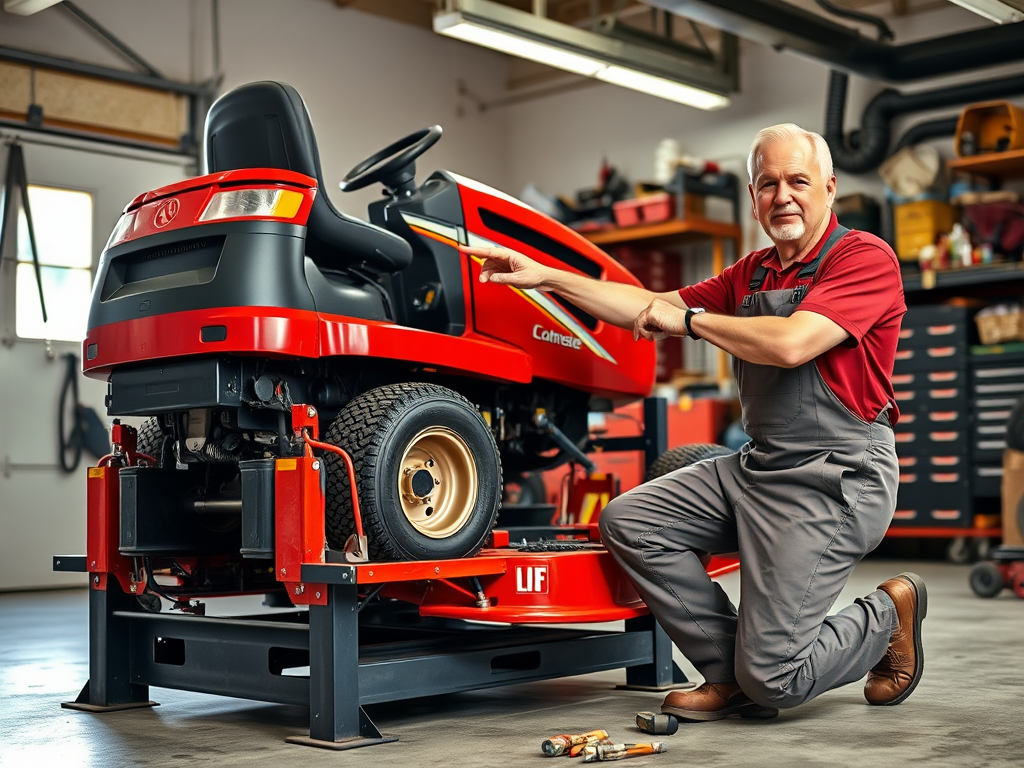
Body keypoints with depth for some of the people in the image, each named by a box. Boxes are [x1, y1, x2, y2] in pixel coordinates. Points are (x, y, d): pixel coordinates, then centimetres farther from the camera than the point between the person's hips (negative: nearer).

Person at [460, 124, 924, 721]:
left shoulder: (864, 257, -11)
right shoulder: (752, 273, 16)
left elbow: (791, 344, -26)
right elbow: (654, 307, 18)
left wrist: (689, 318, -11)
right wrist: (545, 277, 12)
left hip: (835, 479, -8)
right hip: (758, 465, 9)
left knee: (773, 678, -12)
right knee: (629, 521, -1)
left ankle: (890, 615, 19)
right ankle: (732, 674, 6)